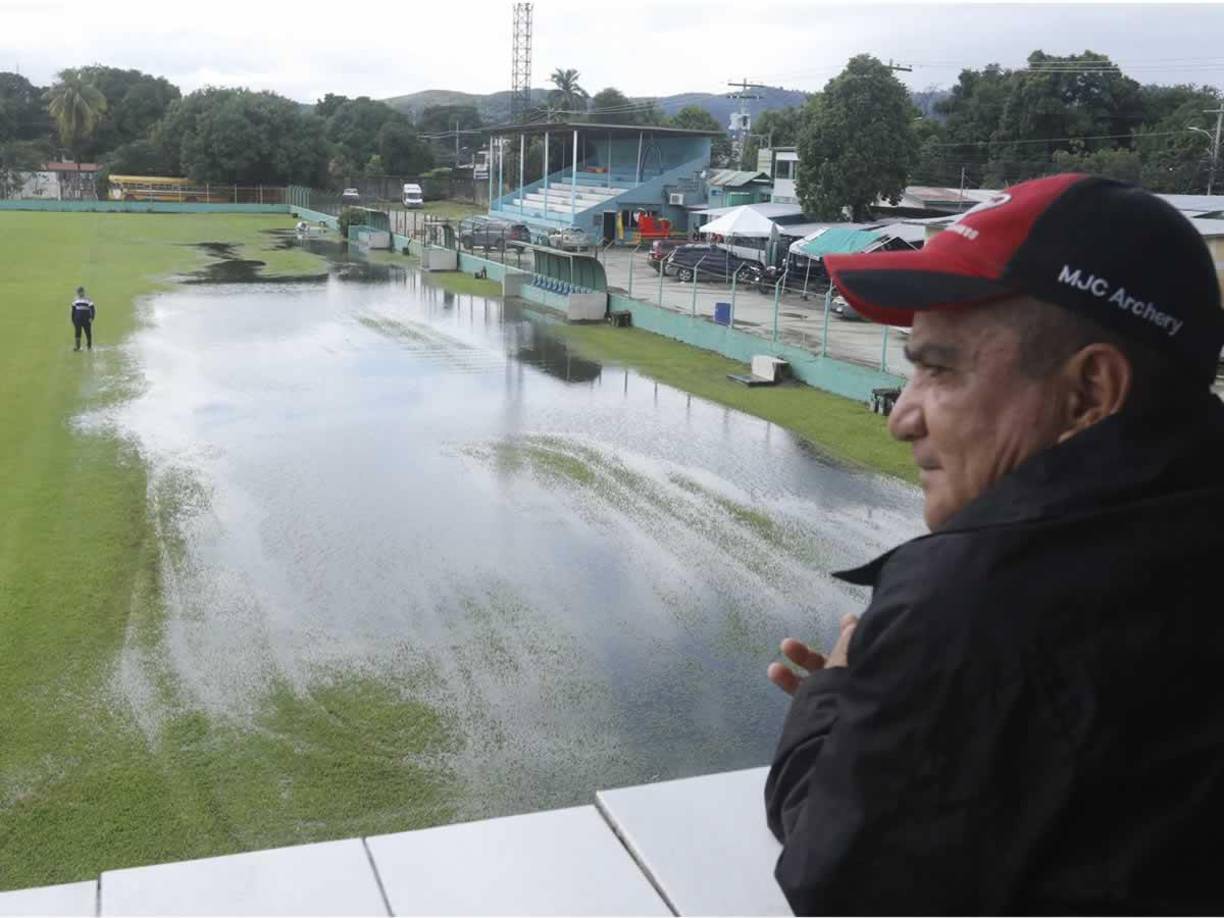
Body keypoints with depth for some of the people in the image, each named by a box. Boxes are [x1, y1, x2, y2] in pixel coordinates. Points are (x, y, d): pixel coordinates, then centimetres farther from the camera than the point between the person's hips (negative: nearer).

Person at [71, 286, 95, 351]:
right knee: (77, 333, -1)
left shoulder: (88, 300, -5)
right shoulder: (75, 300, 9)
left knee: (88, 333, 2)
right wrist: (73, 320, 12)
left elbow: (93, 310, -7)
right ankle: (78, 346, 3)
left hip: (86, 320, -3)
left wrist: (91, 318, -20)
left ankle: (89, 346, 15)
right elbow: (73, 311, 16)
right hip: (77, 320, 3)